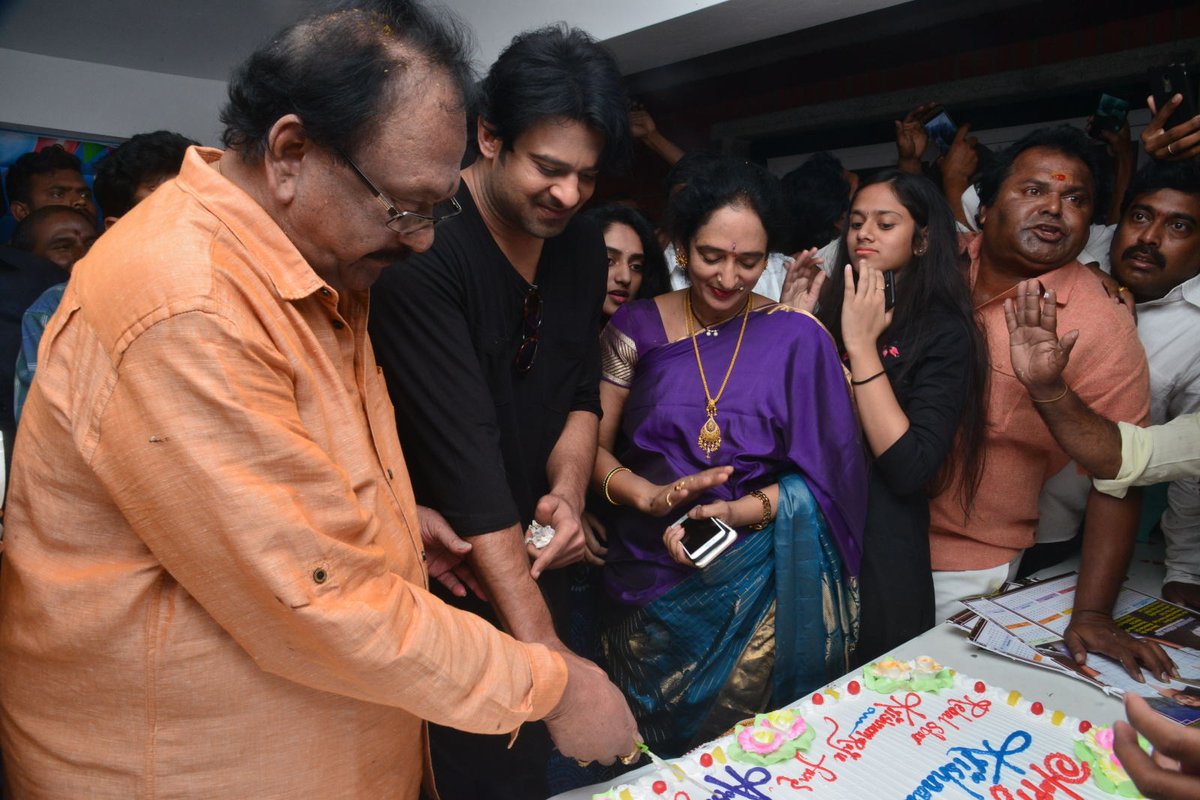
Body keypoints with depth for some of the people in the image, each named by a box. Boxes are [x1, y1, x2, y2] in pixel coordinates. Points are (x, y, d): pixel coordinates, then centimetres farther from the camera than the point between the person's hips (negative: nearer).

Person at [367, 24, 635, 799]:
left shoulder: (583, 245, -1)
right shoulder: (424, 245, -24)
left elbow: (580, 392, 4)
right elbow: (465, 448, -30)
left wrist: (569, 493, -16)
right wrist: (541, 645, -32)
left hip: (533, 554, 7)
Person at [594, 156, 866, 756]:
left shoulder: (796, 338, -2)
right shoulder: (637, 328, 1)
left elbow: (818, 477, -4)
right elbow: (592, 446, 1)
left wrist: (737, 512, -19)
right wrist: (652, 497, -16)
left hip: (759, 586, -1)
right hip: (652, 577, 1)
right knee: (647, 755, 8)